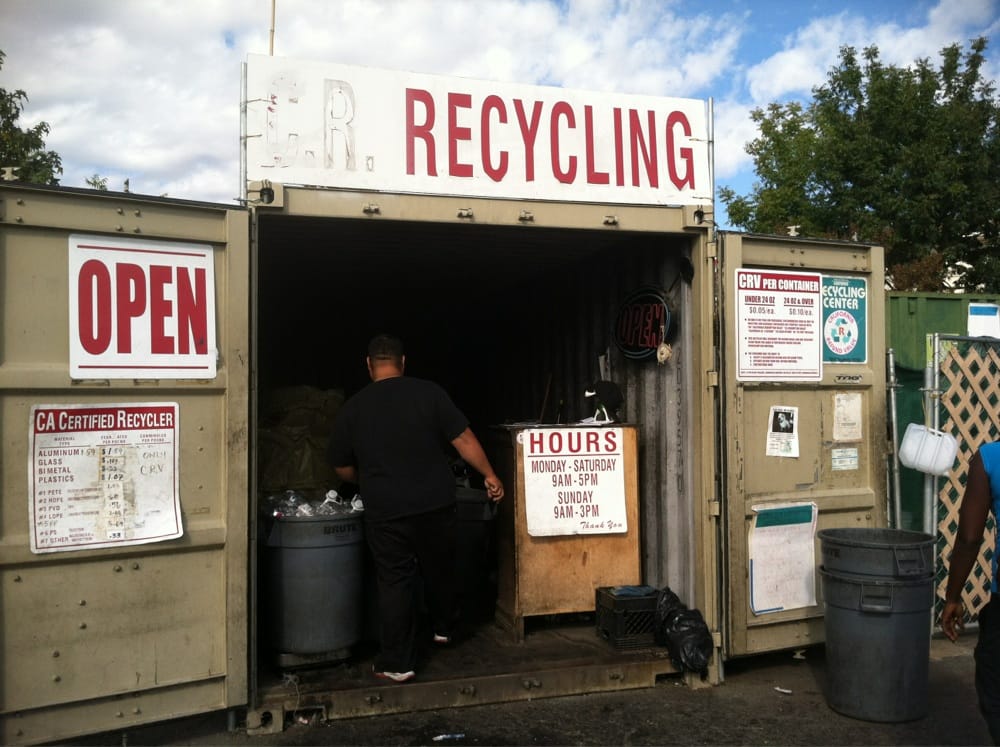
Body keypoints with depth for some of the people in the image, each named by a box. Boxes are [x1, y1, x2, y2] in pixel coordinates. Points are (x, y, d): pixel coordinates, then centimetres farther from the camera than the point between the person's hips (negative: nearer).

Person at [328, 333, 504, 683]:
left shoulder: (352, 409, -1)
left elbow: (342, 468, 7)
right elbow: (463, 438, -7)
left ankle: (397, 663, 12)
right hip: (436, 505, 1)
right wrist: (489, 475, 4)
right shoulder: (428, 392, -6)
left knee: (395, 582, 8)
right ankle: (443, 628, 42)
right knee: (439, 570, 21)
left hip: (385, 511, 0)